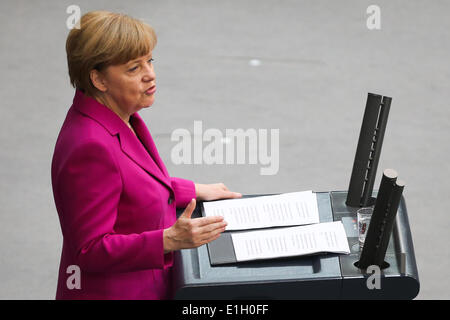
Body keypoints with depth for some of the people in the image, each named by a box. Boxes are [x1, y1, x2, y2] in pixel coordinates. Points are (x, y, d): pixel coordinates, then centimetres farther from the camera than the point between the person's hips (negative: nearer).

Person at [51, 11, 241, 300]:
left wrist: (195, 191, 21)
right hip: (110, 292, -9)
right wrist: (171, 240, -32)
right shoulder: (91, 147, -25)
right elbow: (91, 250, -24)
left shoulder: (120, 118, 5)